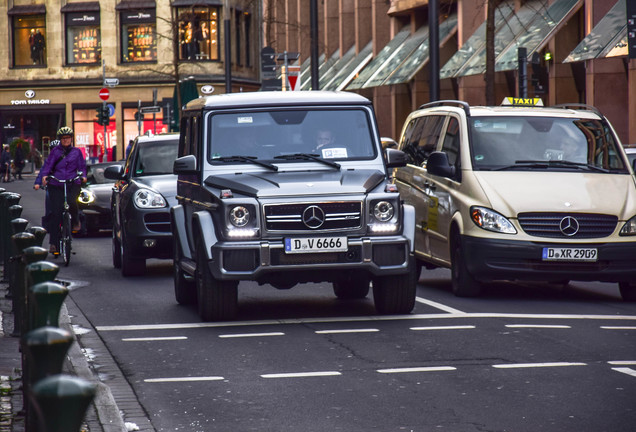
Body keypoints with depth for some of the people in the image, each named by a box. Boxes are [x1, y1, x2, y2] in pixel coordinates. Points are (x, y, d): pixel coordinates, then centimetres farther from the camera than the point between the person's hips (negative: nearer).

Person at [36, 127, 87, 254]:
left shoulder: (76, 152, 13)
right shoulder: (55, 151, 10)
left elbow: (82, 166, 14)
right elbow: (48, 164, 1)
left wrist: (83, 176, -7)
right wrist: (44, 176, -17)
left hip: (72, 183, 0)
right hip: (56, 185, 0)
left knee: (71, 202, -30)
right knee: (56, 213, -6)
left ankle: (76, 222, 2)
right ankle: (53, 242, -3)